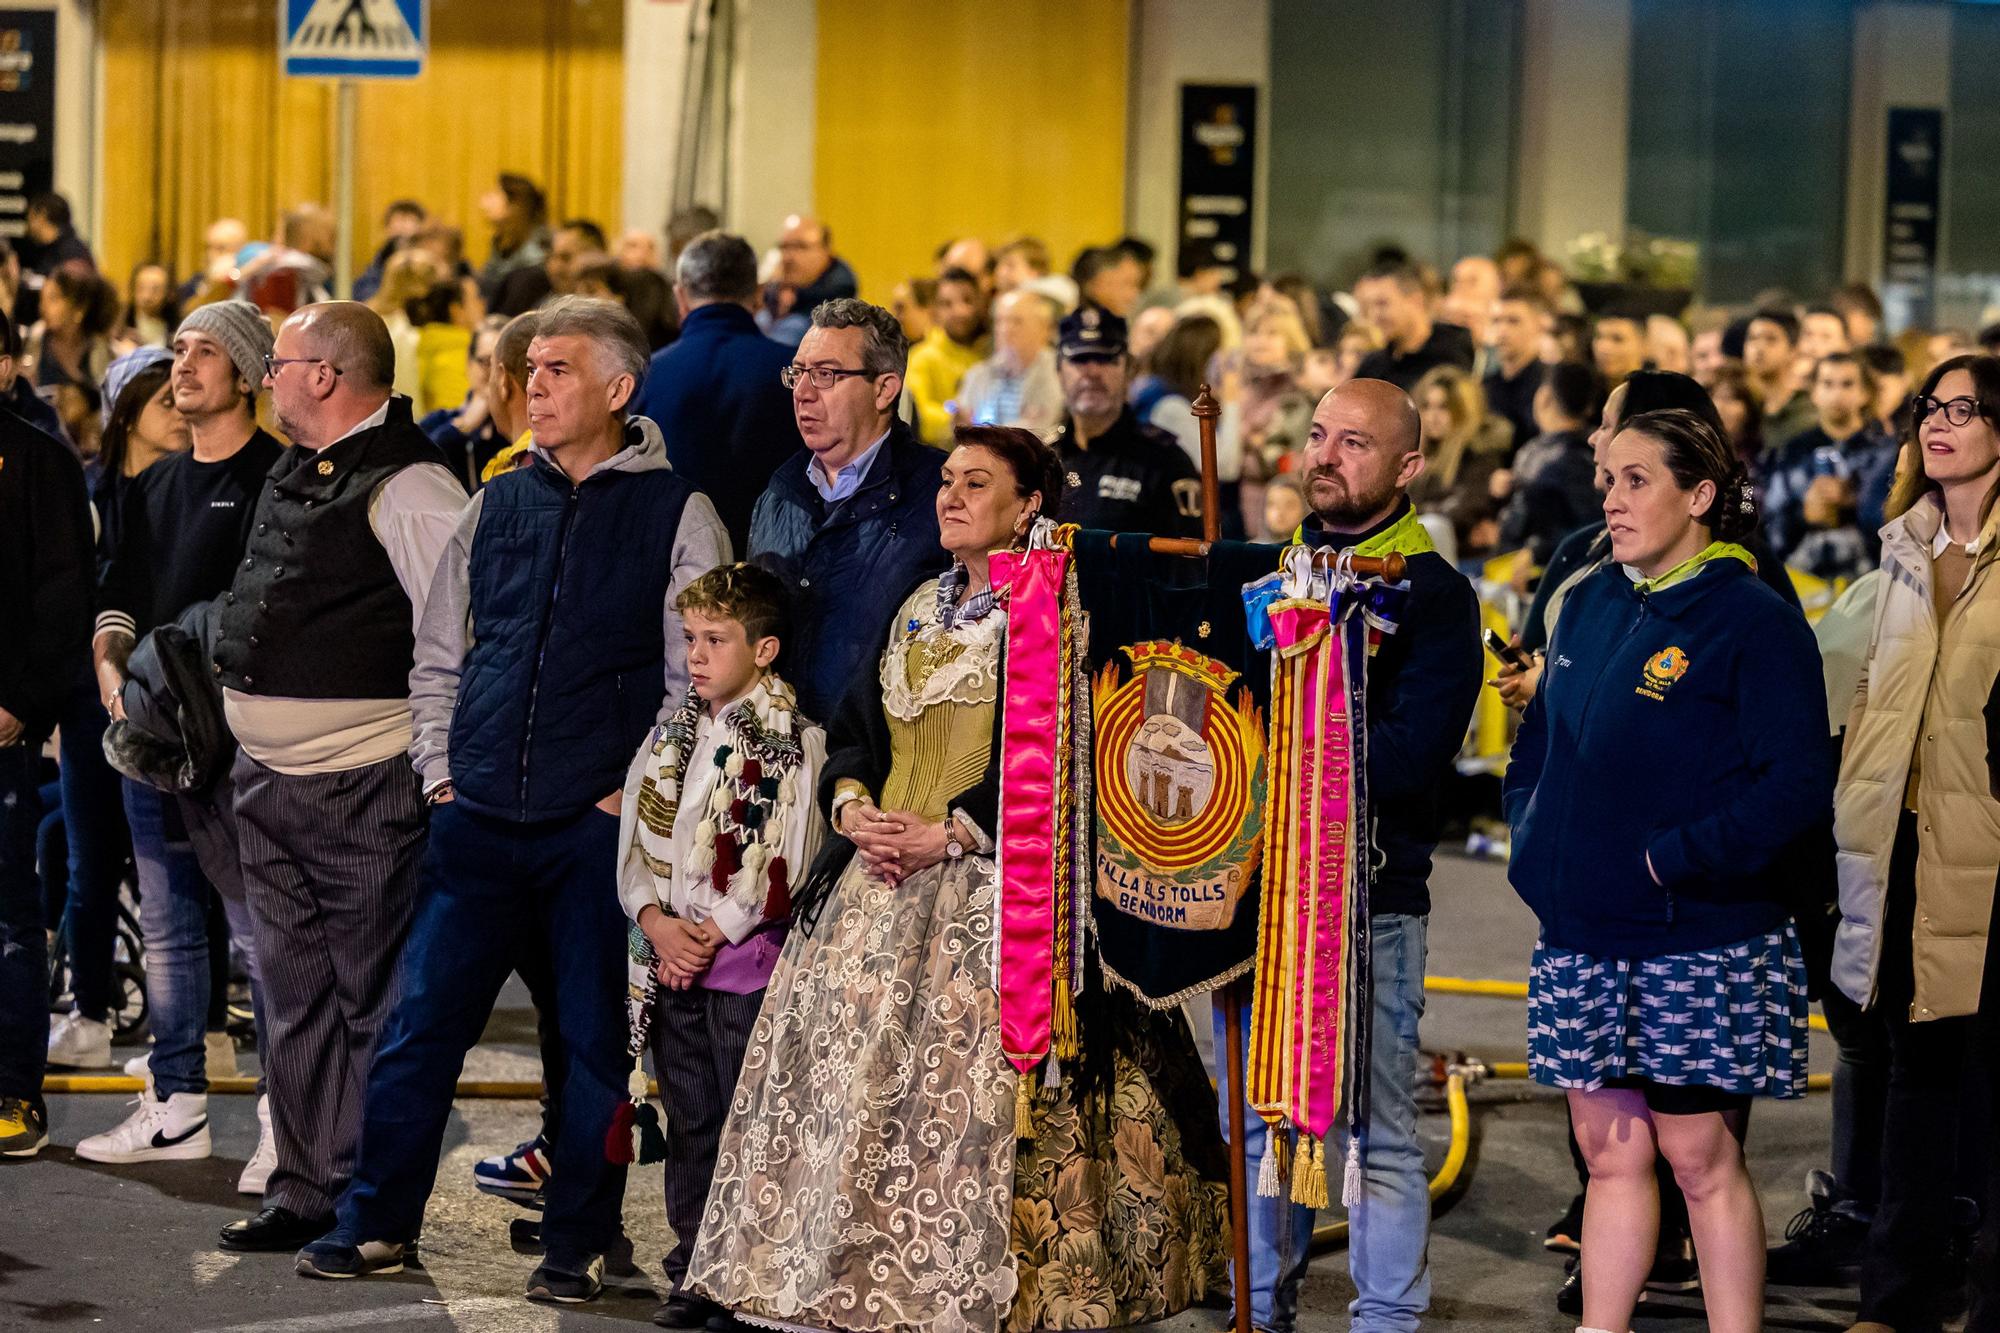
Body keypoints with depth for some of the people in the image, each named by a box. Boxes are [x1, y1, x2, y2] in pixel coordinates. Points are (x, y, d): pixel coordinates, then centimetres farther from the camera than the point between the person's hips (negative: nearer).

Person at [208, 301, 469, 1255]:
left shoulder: (407, 487, -16)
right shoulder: (292, 475, 14)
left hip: (363, 789, -9)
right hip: (268, 780, 9)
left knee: (373, 999, -1)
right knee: (296, 994, 13)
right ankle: (305, 1190, 20)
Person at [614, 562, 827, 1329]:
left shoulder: (793, 742, -7)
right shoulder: (672, 734, 12)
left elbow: (786, 864, -12)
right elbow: (637, 840, 11)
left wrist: (711, 936, -11)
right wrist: (657, 922, -5)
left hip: (748, 961, -6)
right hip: (674, 959, 6)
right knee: (689, 1121, 10)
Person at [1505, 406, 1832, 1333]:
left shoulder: (1756, 623, -11)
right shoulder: (1591, 606, 11)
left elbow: (1797, 785, -17)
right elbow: (1538, 743, 22)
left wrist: (1673, 858, -18)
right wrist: (1534, 839, 6)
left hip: (1699, 943, -6)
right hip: (1582, 940, 6)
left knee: (1701, 1159, -1)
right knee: (1610, 1153, 11)